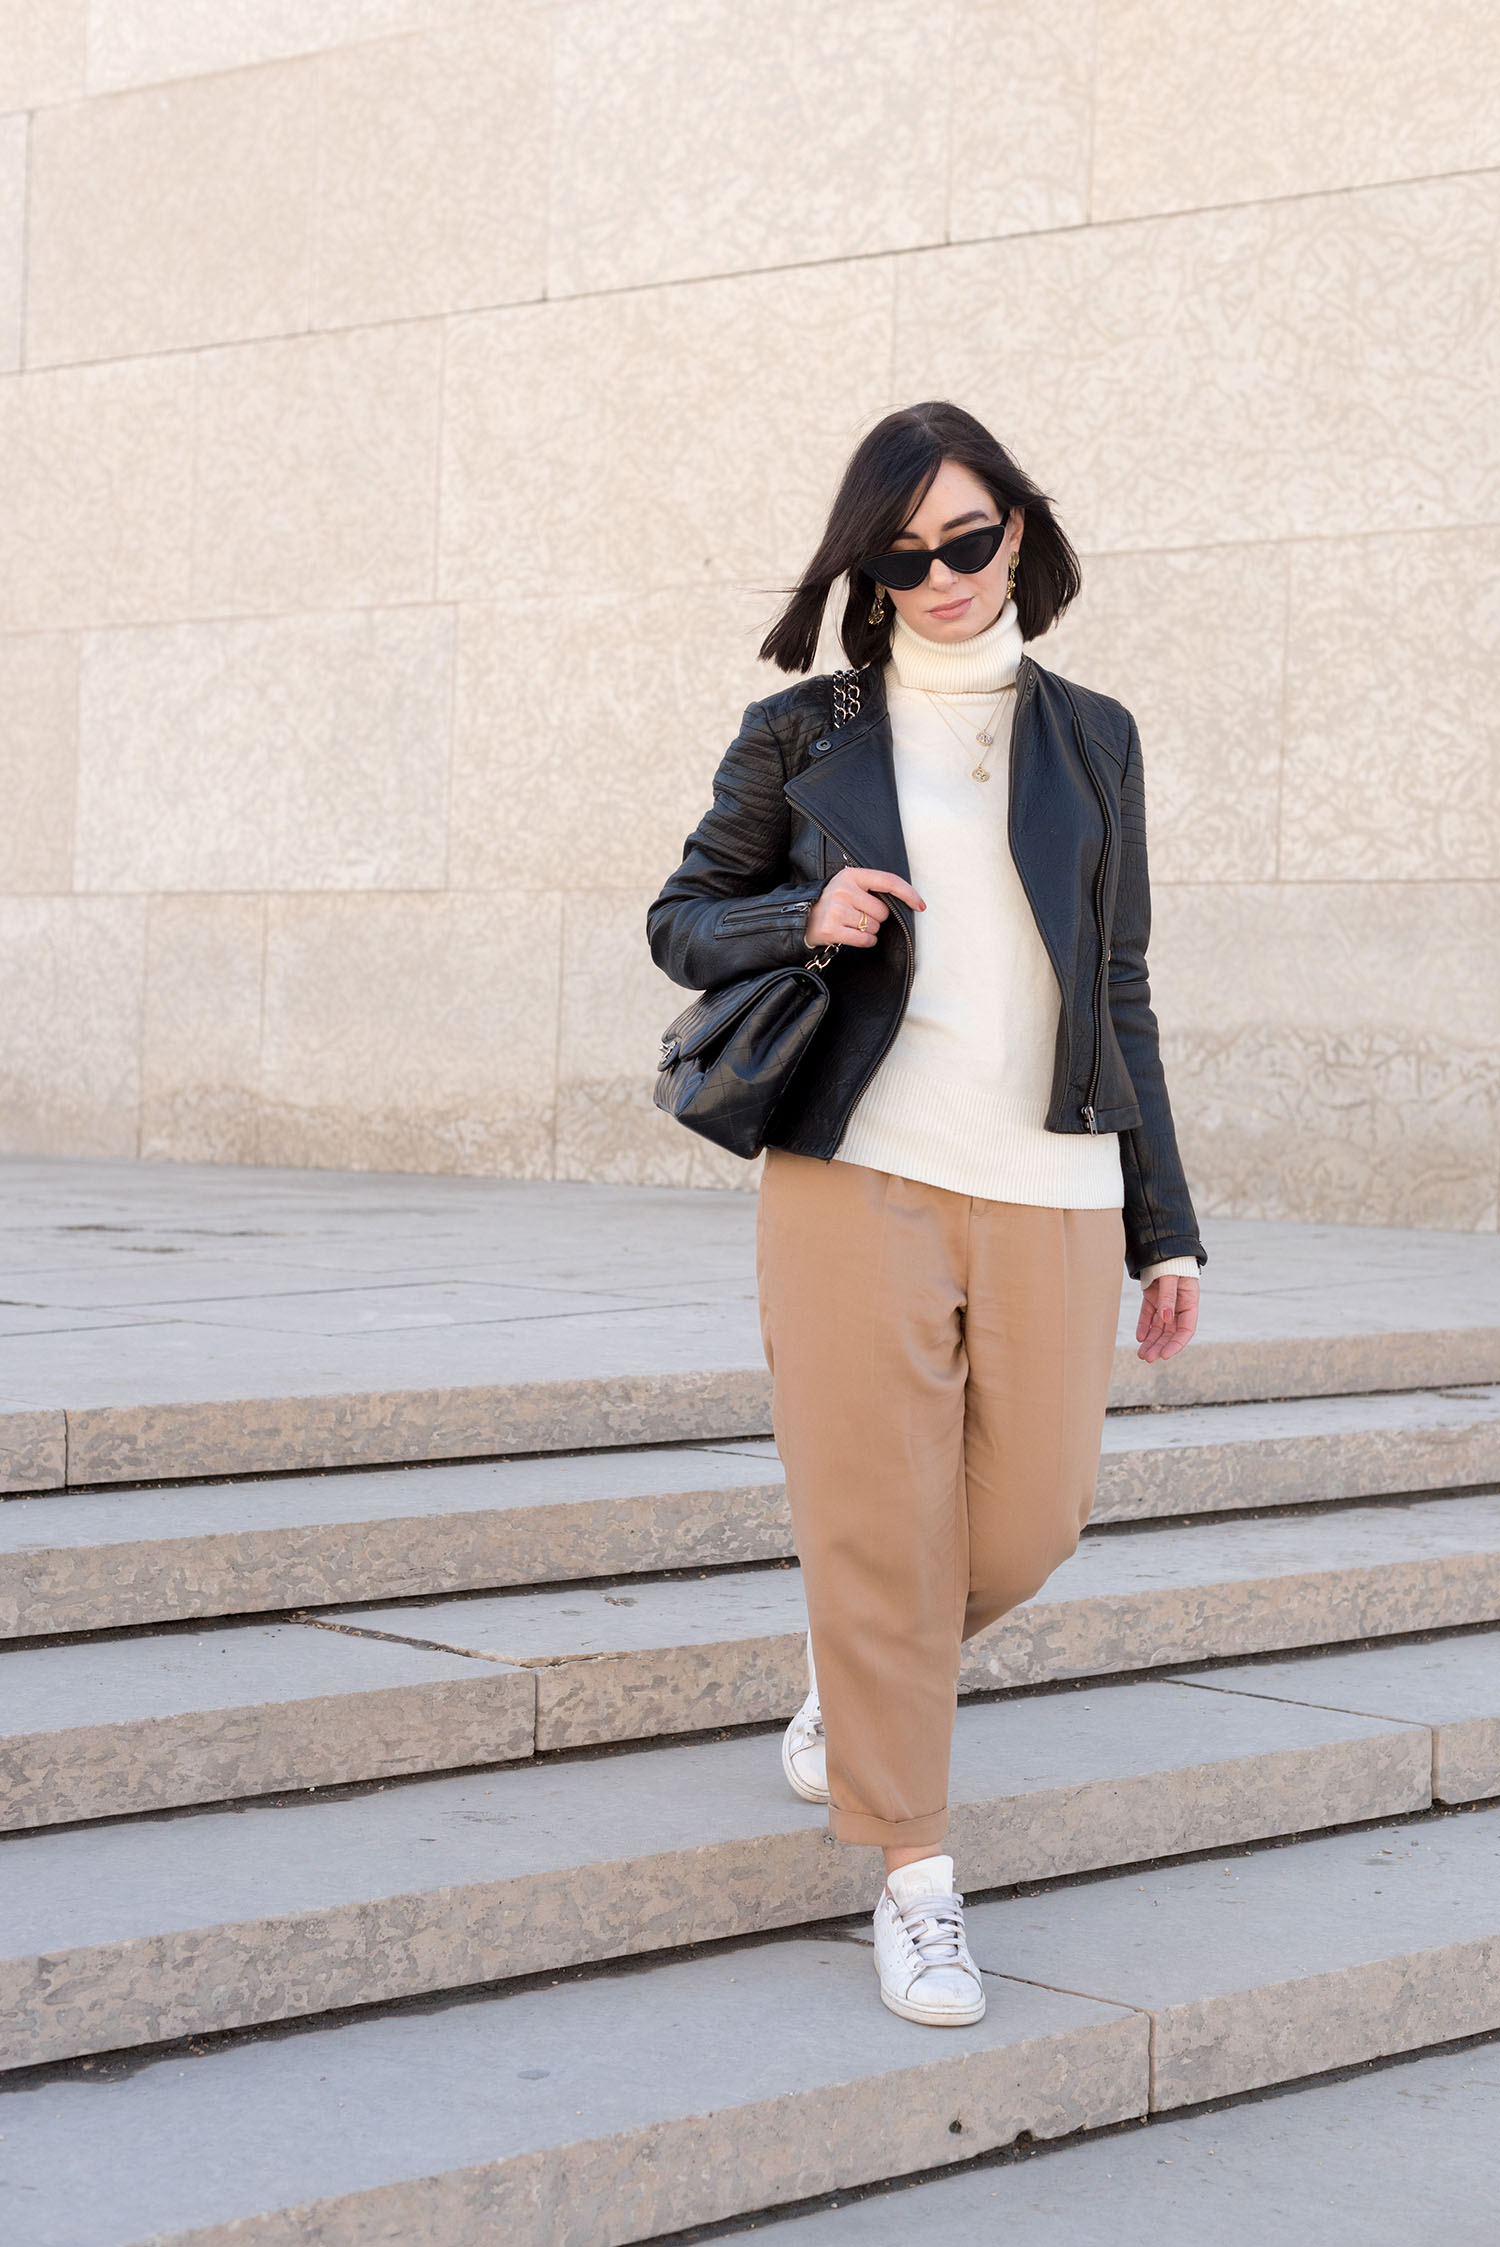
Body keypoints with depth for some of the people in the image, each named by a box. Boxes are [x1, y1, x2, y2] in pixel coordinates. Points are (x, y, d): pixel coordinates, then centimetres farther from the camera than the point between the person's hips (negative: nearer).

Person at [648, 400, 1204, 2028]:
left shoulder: (1089, 738, 13)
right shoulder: (801, 734, 7)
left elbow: (1117, 994, 15)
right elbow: (682, 921, 13)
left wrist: (1165, 1223, 11)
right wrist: (805, 918, -9)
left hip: (1051, 1191, 2)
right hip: (859, 1175, -2)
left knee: (1028, 1521, 4)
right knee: (876, 1525, -3)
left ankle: (853, 1679, 36)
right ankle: (914, 1880, 10)